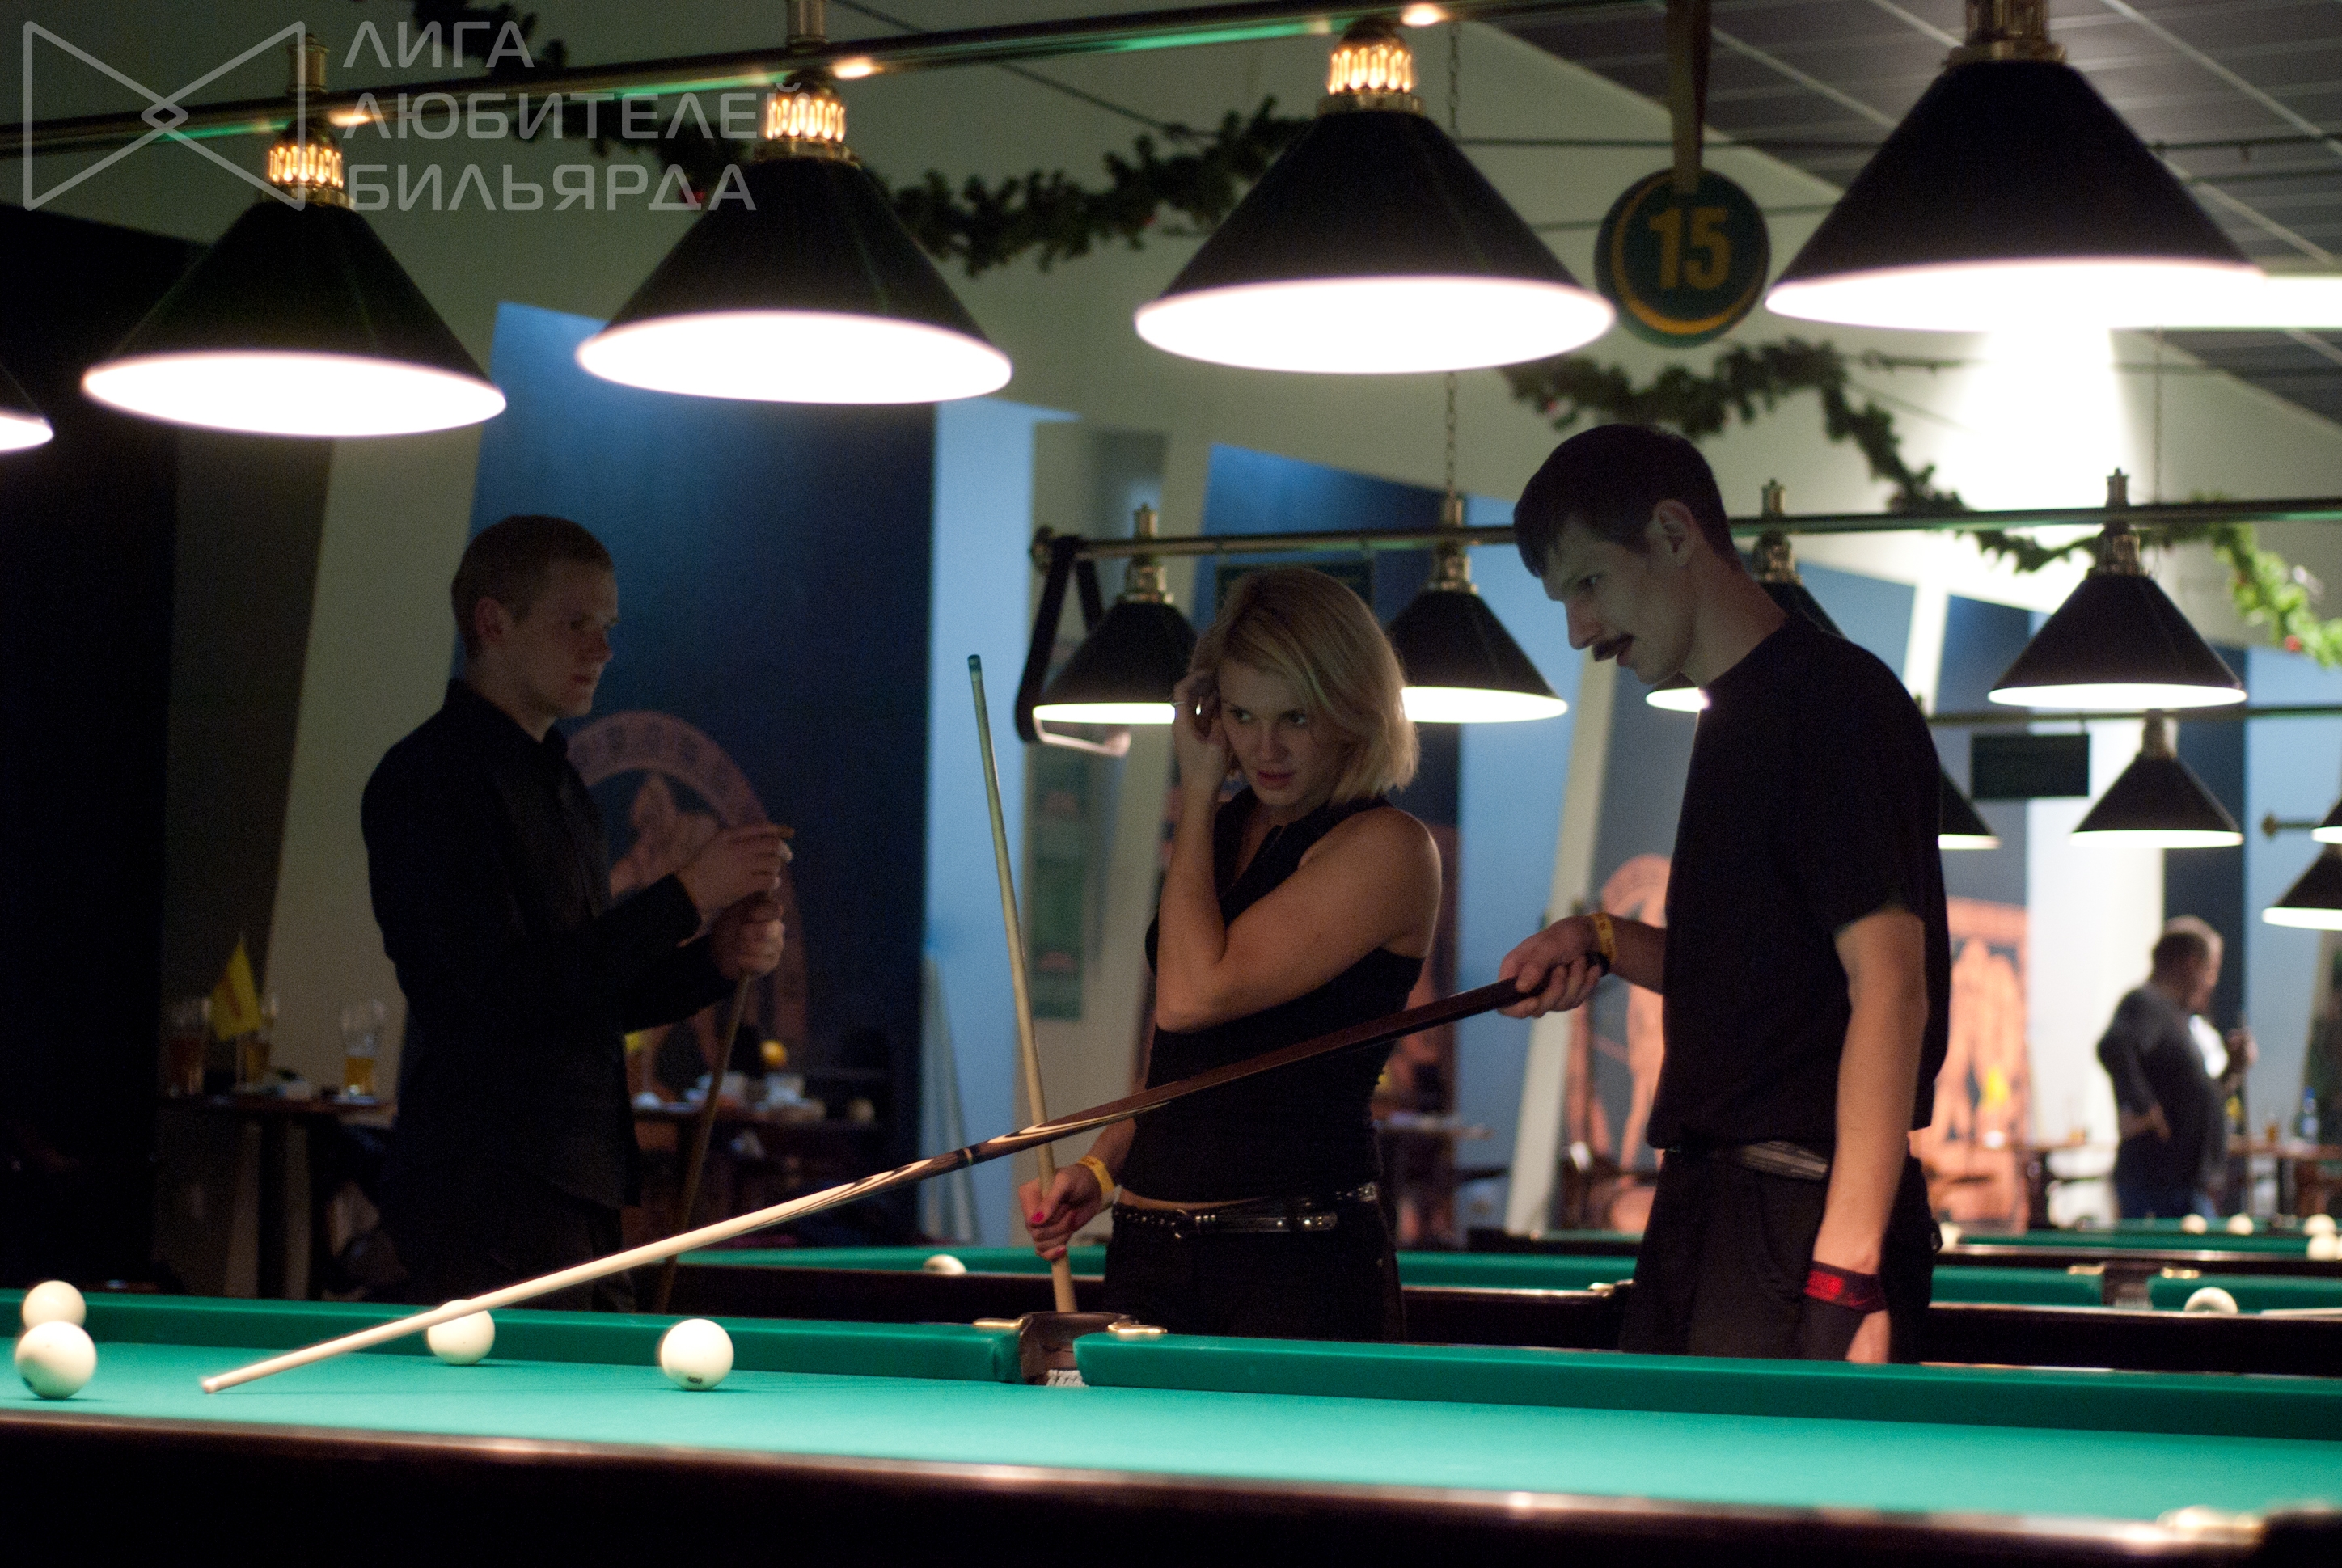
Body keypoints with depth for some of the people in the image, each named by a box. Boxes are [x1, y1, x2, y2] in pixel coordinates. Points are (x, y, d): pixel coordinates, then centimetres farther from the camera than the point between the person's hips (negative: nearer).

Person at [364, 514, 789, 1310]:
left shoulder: (561, 787, 19)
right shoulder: (428, 779, -10)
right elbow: (500, 990, -19)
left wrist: (715, 960, 3)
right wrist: (684, 896, -19)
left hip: (581, 1194, 9)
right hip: (488, 1196, -9)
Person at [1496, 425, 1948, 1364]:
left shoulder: (1836, 697, -11)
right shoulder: (1737, 716, 19)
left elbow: (1889, 982, -18)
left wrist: (1846, 1268, -25)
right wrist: (1608, 944, 11)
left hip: (1804, 1215, -10)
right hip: (1711, 1198, 10)